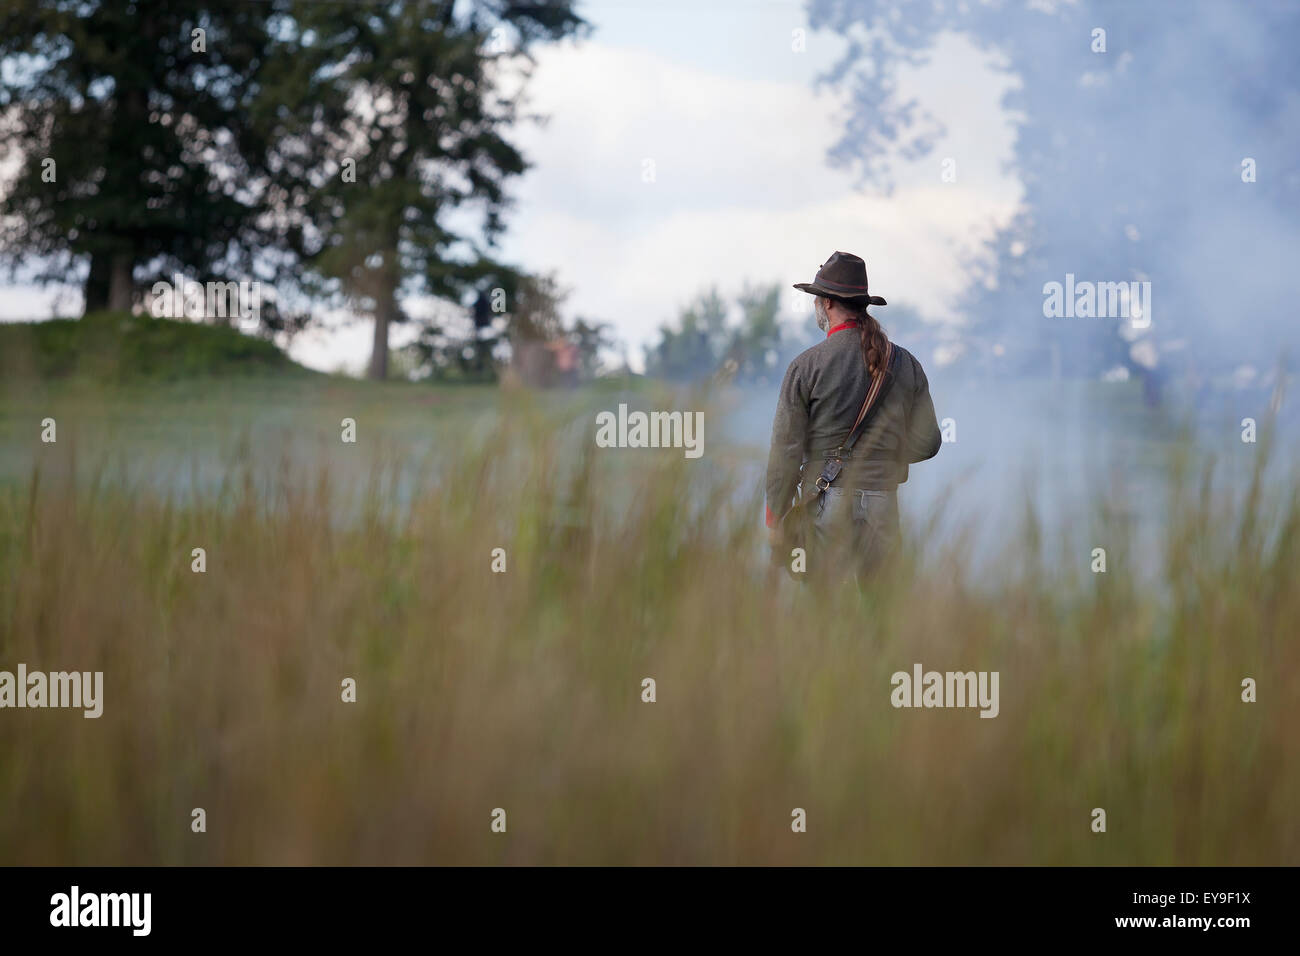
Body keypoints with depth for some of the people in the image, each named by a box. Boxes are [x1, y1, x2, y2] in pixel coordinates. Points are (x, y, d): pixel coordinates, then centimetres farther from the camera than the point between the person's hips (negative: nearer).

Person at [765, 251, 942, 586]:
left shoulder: (806, 366, -3)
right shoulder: (906, 364, 7)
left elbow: (786, 449, -4)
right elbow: (927, 443, 9)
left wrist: (774, 520, 2)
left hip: (827, 504, -3)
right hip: (883, 502, 3)